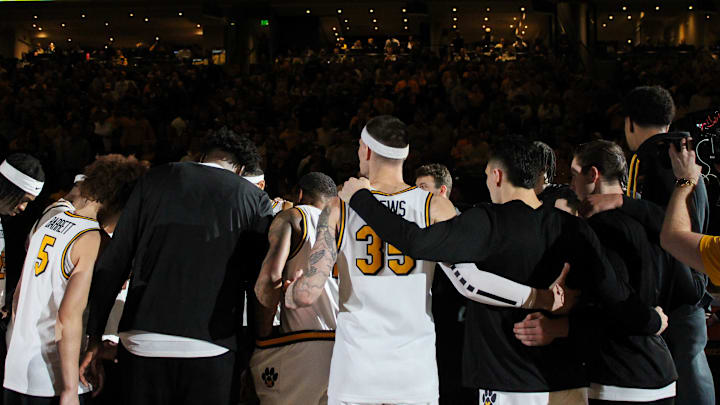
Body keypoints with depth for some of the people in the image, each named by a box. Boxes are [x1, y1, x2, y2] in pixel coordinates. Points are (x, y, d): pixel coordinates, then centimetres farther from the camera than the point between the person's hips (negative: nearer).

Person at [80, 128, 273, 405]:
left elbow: (112, 265, 7)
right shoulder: (256, 200, 6)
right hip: (210, 351, -1)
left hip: (141, 344, 2)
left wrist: (95, 337, 12)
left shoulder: (155, 180, 9)